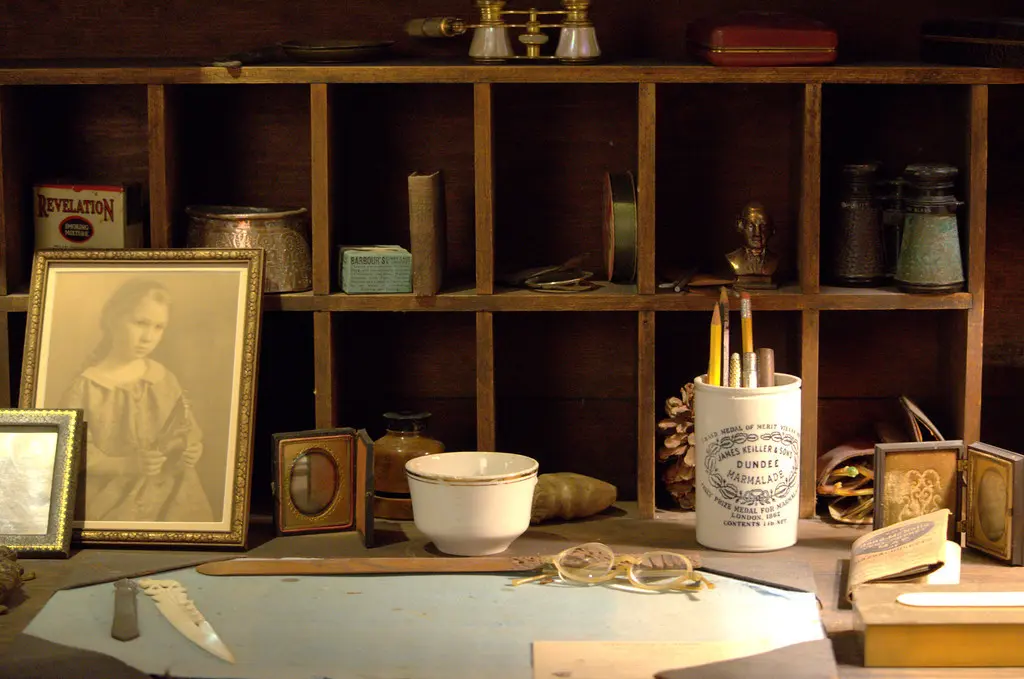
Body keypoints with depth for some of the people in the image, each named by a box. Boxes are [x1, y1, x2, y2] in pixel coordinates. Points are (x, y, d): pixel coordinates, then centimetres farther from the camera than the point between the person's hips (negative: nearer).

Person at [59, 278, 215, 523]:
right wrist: (126, 465, -24)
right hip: (112, 504, -3)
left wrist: (191, 450, -13)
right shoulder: (87, 387, -8)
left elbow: (189, 434, 10)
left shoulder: (164, 380, 2)